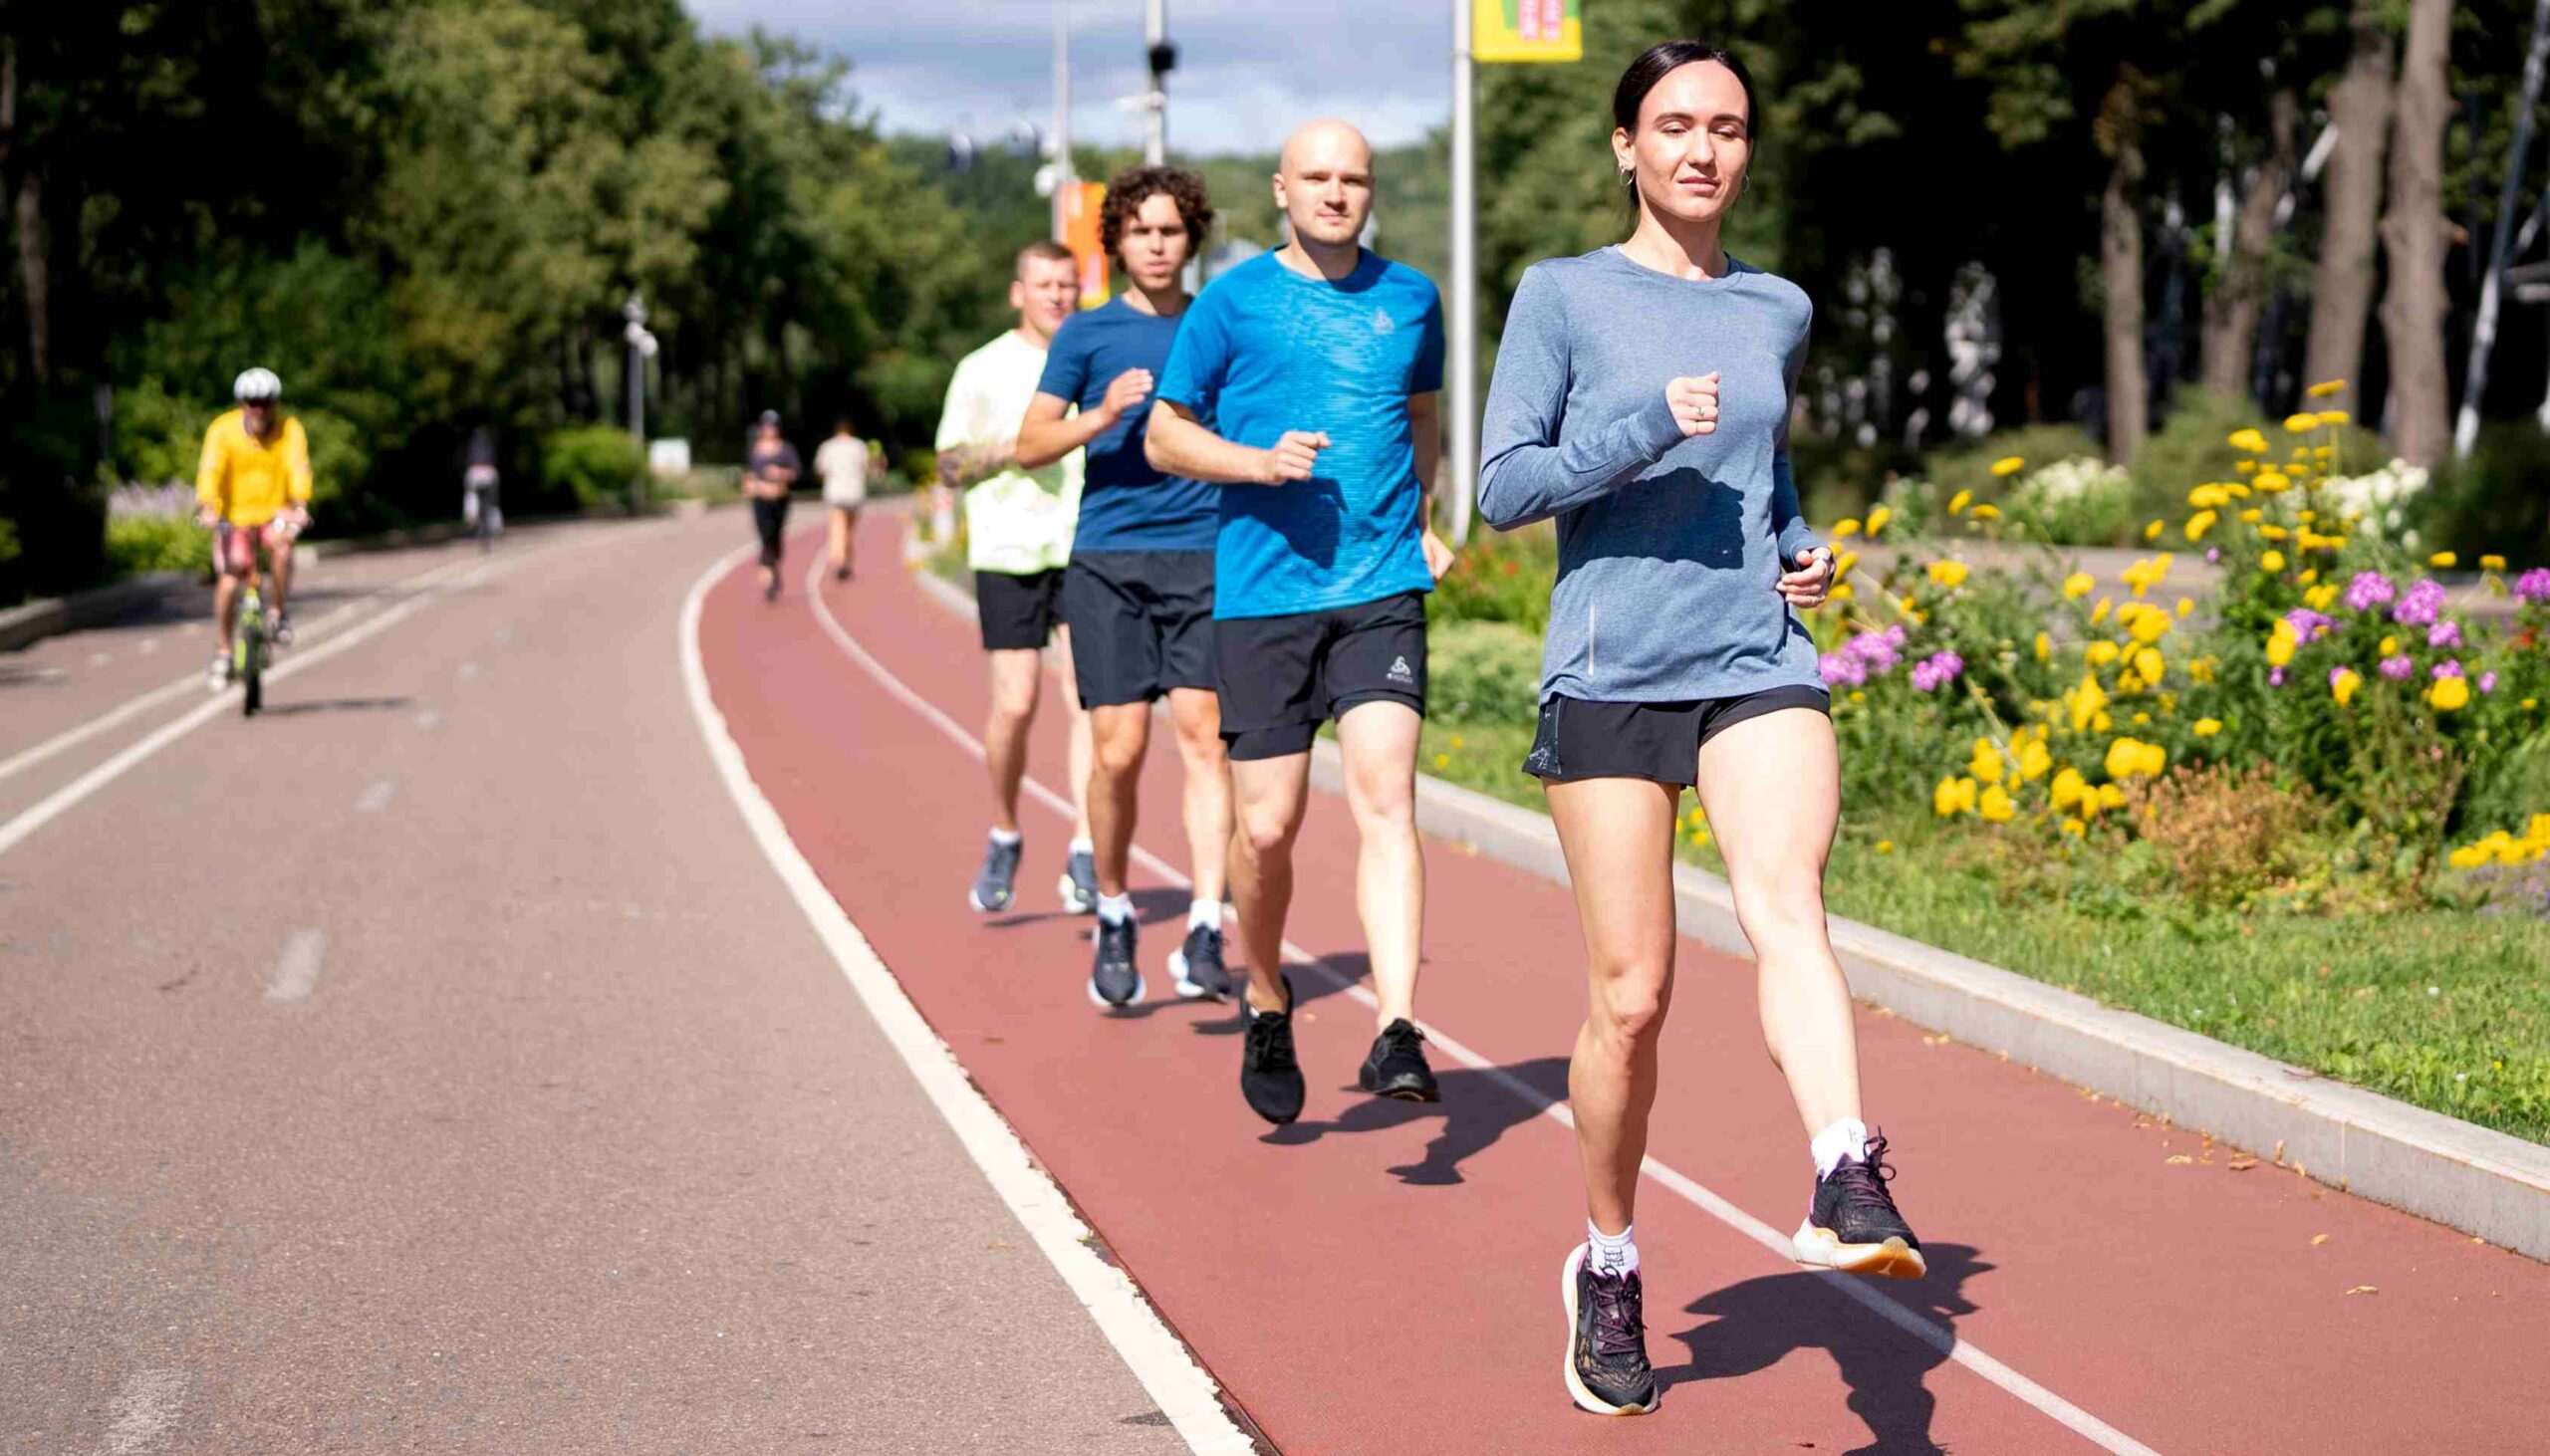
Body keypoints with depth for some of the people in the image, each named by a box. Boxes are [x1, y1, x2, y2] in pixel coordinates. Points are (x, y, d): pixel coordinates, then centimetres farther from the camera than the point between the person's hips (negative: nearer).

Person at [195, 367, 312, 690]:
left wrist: (300, 505, -39)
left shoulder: (289, 430, -9)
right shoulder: (222, 430, -11)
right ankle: (224, 654, 10)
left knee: (281, 545, -33)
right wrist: (207, 508, -39)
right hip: (235, 516, 0)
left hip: (275, 512, 0)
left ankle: (281, 614, -12)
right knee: (228, 584, -11)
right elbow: (210, 470, -23)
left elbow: (298, 468, -22)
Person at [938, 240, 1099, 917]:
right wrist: (1007, 450, -15)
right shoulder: (984, 370, 5)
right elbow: (949, 469, 3)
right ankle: (1004, 840, 18)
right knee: (1015, 705, -5)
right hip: (1008, 553, -1)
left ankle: (1084, 861, -10)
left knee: (1087, 697, -11)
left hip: (1086, 549, 1)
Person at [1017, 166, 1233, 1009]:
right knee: (1119, 750, -4)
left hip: (1205, 557, 1)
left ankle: (1205, 932, -16)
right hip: (1108, 558, -1)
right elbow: (1031, 444, 3)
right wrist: (1103, 417, -13)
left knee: (1202, 732, -12)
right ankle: (1113, 916, 17)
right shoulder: (1087, 335, 9)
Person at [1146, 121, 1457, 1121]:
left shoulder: (1410, 299, 11)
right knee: (1267, 827, 1)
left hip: (1383, 590, 1)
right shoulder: (1233, 302, 2)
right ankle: (1267, 1007, 27)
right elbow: (1166, 436, 7)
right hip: (1261, 591, -1)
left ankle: (1396, 1035, -20)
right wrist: (1261, 462, -11)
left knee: (1385, 797, -15)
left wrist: (1421, 519, 12)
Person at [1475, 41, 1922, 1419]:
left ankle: (1848, 1189, -45)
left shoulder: (1777, 311, 14)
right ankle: (1606, 1267, 21)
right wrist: (1647, 430, -16)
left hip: (1758, 667, 2)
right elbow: (1502, 487, -3)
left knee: (1785, 902, -26)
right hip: (1610, 678, -2)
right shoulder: (1564, 295, 2)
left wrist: (1804, 551, 9)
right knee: (1630, 995, 0)